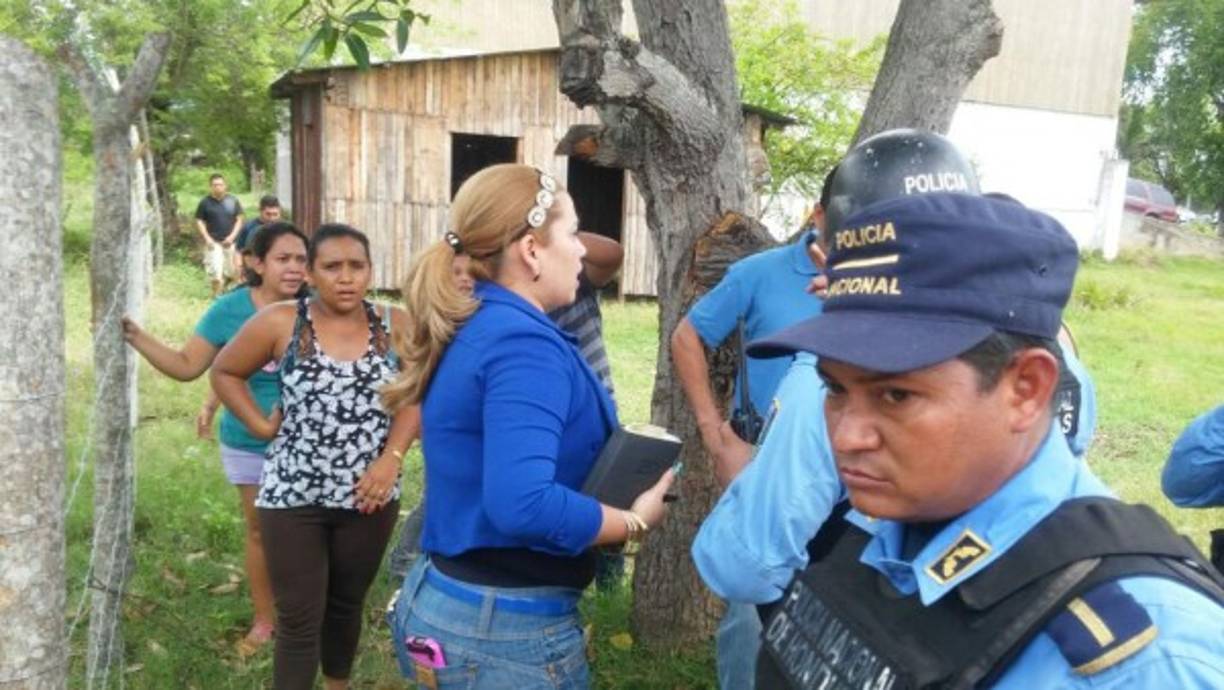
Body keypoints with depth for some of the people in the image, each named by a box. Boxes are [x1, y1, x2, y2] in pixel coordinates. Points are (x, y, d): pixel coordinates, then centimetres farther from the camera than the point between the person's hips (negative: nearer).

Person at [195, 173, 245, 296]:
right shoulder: (205, 202, -2)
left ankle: (223, 288, 35)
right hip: (213, 242, -2)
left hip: (230, 242, 2)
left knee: (230, 272, 9)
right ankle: (217, 295, 4)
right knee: (215, 270, -11)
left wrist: (232, 236, -7)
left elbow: (239, 219, 5)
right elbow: (199, 221, 2)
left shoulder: (233, 200, 2)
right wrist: (207, 238, -10)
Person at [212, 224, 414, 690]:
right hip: (293, 496, -2)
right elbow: (225, 372, 5)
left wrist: (392, 457, -12)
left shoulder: (394, 325, -4)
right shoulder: (279, 323, -8)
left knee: (347, 606, 20)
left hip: (370, 495, 2)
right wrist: (261, 426, -5)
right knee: (299, 621, 5)